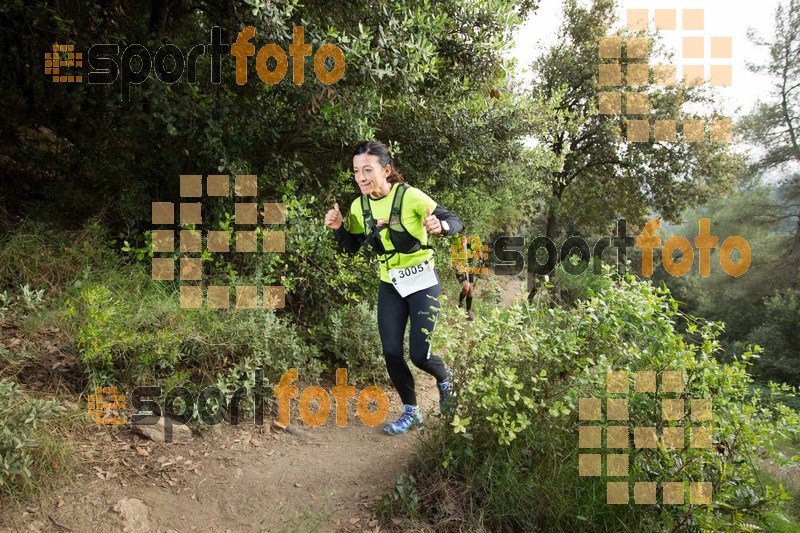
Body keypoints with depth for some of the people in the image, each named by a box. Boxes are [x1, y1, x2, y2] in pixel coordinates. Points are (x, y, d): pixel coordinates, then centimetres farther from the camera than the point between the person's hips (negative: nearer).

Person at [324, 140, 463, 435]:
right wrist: (338, 228, -12)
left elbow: (455, 221, -16)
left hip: (422, 282, -5)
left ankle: (445, 379, 30)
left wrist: (441, 226, -40)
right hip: (389, 285, 5)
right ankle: (411, 411, 23)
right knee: (391, 352, 2)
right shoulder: (359, 206, -4)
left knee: (419, 354, -7)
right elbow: (352, 247, 9)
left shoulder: (410, 196, -20)